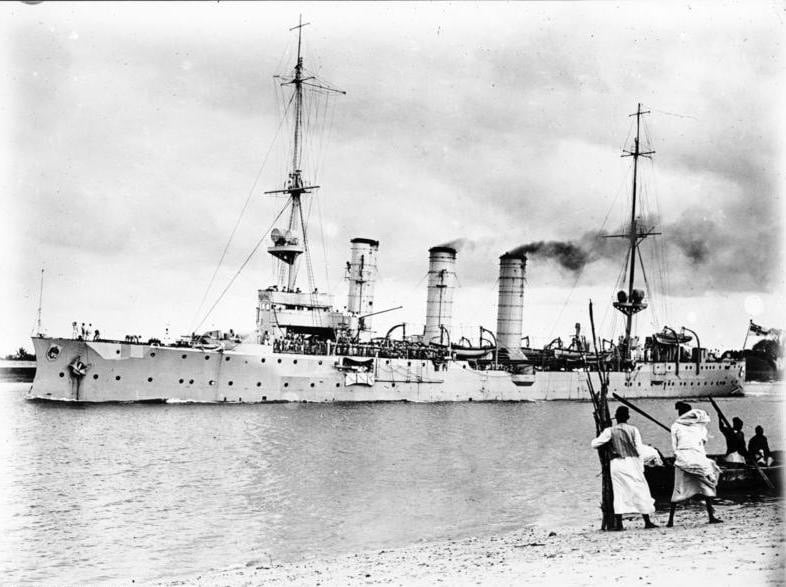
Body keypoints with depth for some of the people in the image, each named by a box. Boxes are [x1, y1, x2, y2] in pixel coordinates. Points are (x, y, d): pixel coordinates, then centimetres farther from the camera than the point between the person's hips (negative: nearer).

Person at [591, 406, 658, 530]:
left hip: (616, 463, 1)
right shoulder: (633, 430, 0)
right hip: (632, 462, -1)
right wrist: (641, 466, 4)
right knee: (641, 490, 7)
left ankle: (619, 523, -1)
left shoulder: (610, 431, 0)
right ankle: (647, 521, 6)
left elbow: (594, 444, -2)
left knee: (618, 492, 4)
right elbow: (639, 450, -2)